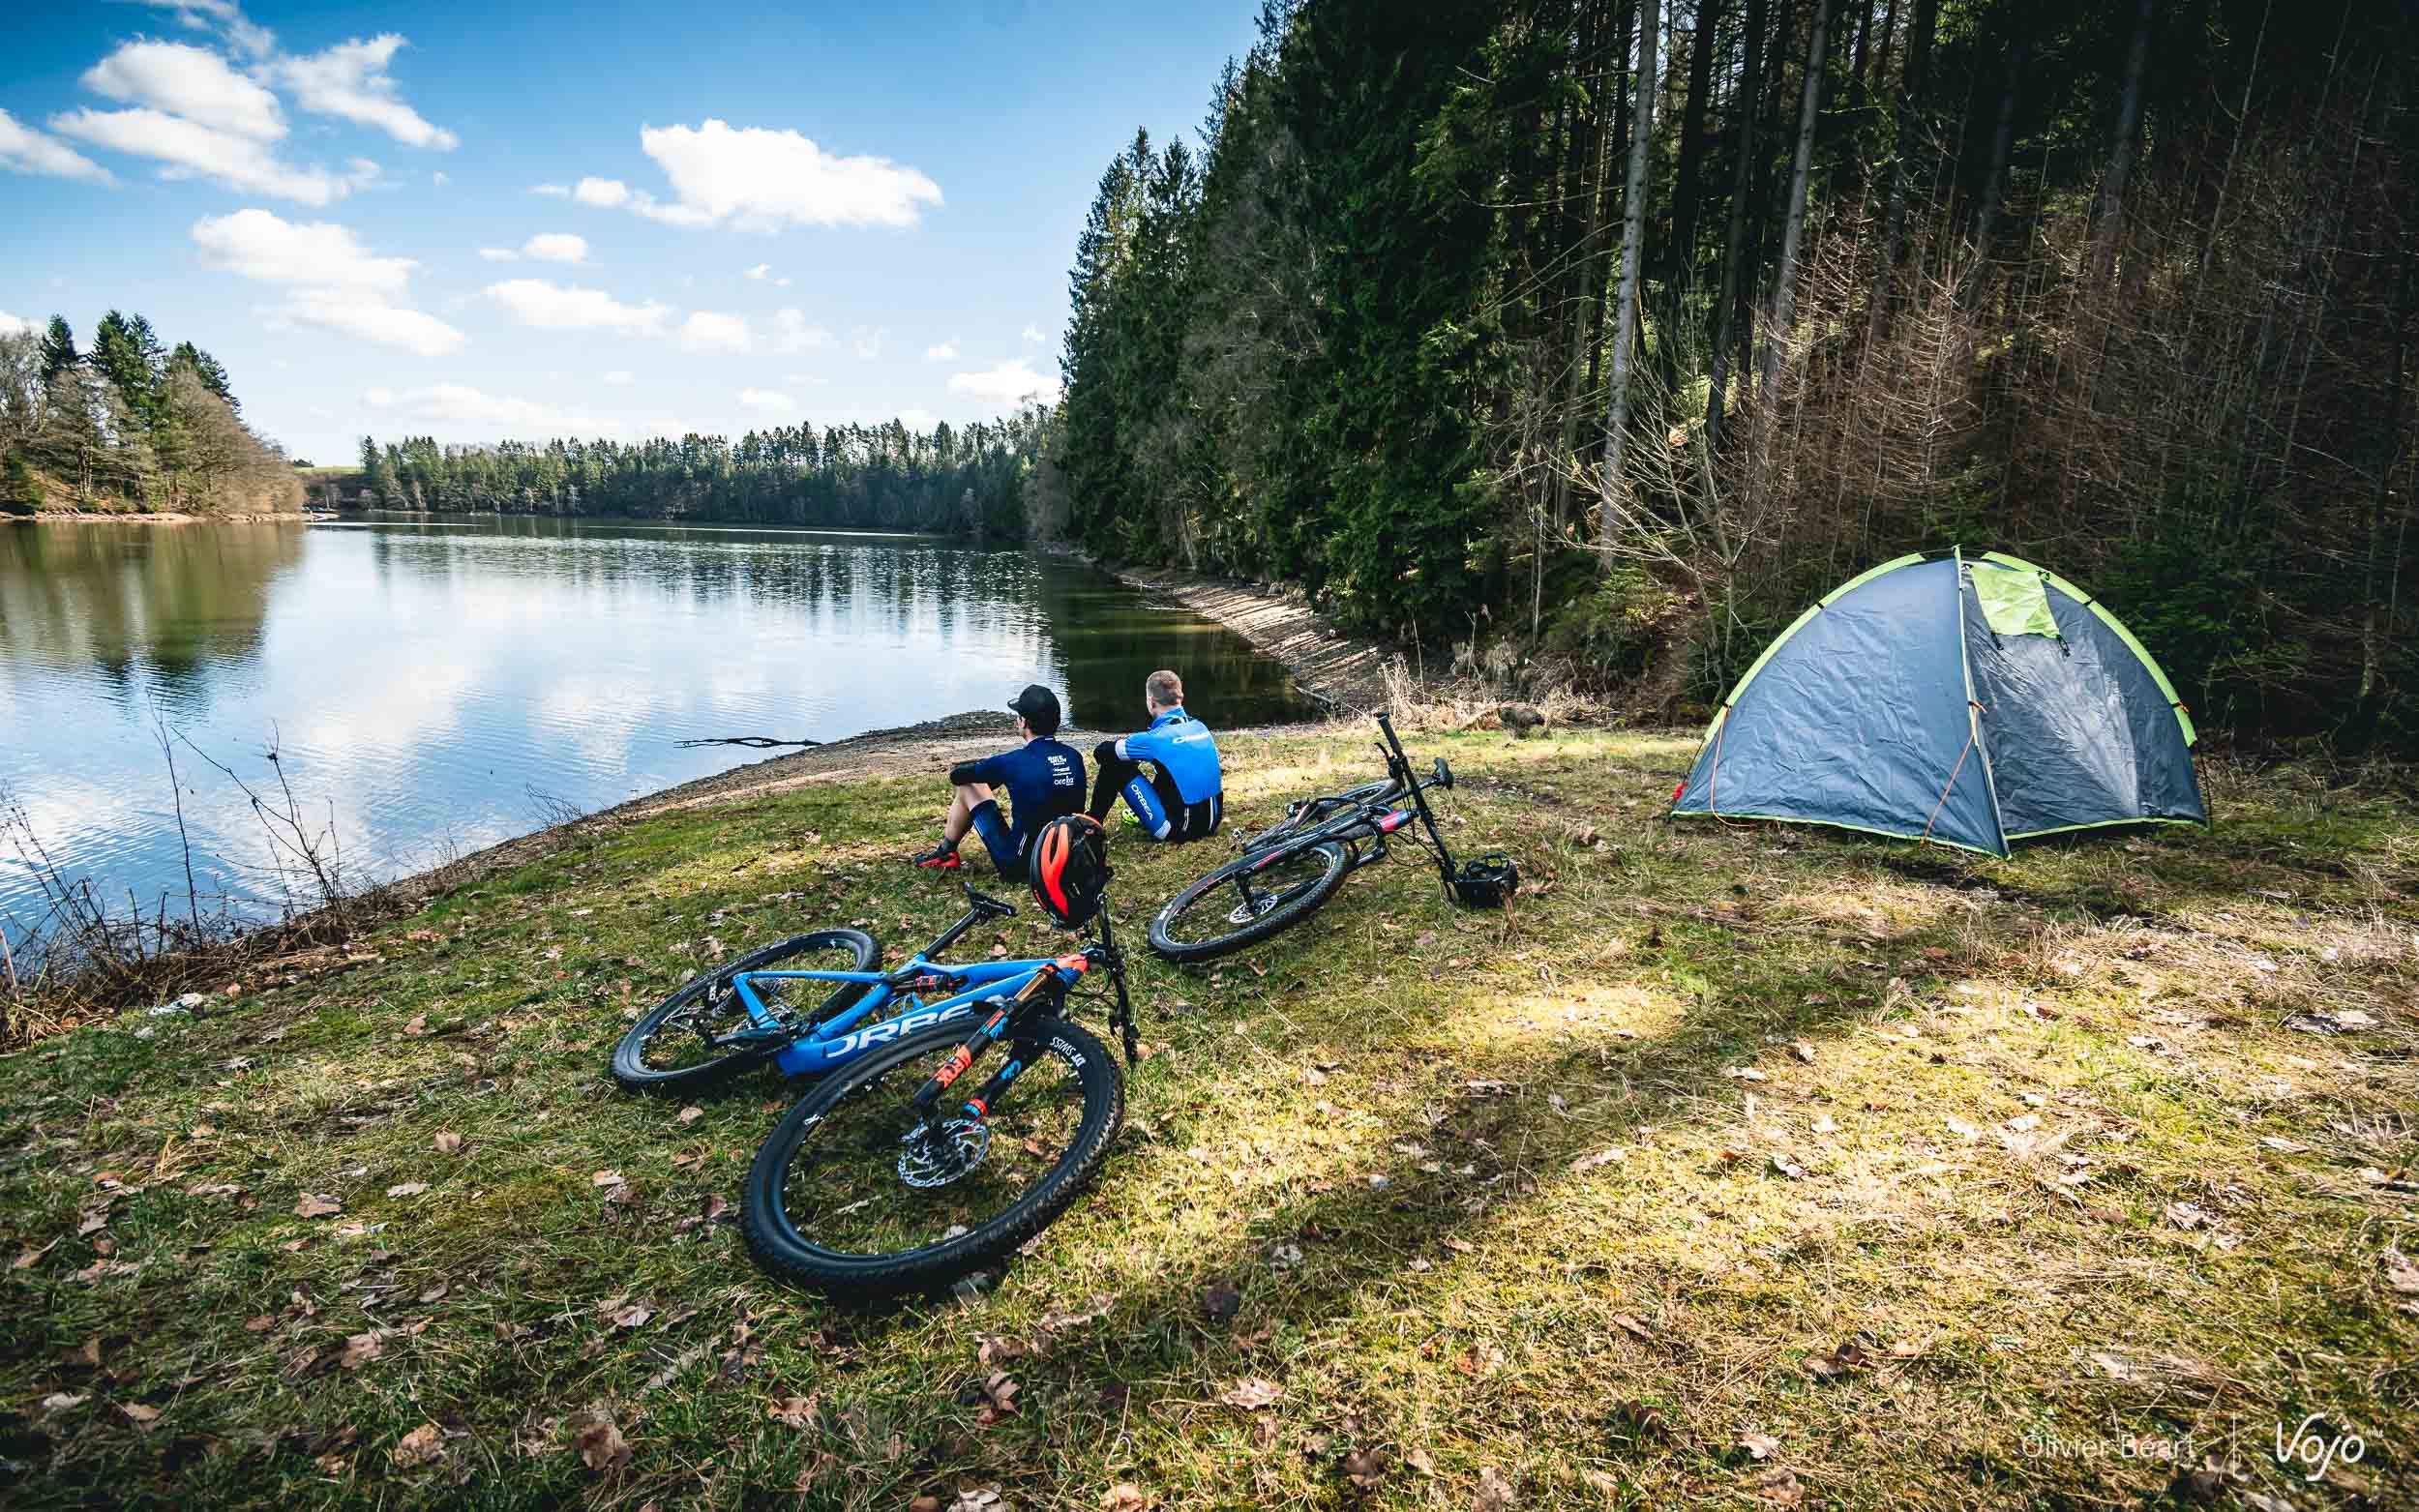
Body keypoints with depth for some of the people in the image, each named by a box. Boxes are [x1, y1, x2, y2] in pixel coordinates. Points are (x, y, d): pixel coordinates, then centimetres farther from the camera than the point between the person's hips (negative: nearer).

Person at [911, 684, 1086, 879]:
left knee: (967, 788, 7)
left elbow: (955, 774, -6)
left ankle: (944, 854, 28)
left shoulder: (1015, 762, -20)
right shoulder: (1074, 757, -3)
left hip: (1019, 866, -6)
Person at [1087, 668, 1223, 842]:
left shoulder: (1157, 737, -15)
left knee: (1115, 765, 0)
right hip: (1211, 823, 7)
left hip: (1179, 829, -7)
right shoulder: (1201, 726, 5)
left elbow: (1101, 751, -4)